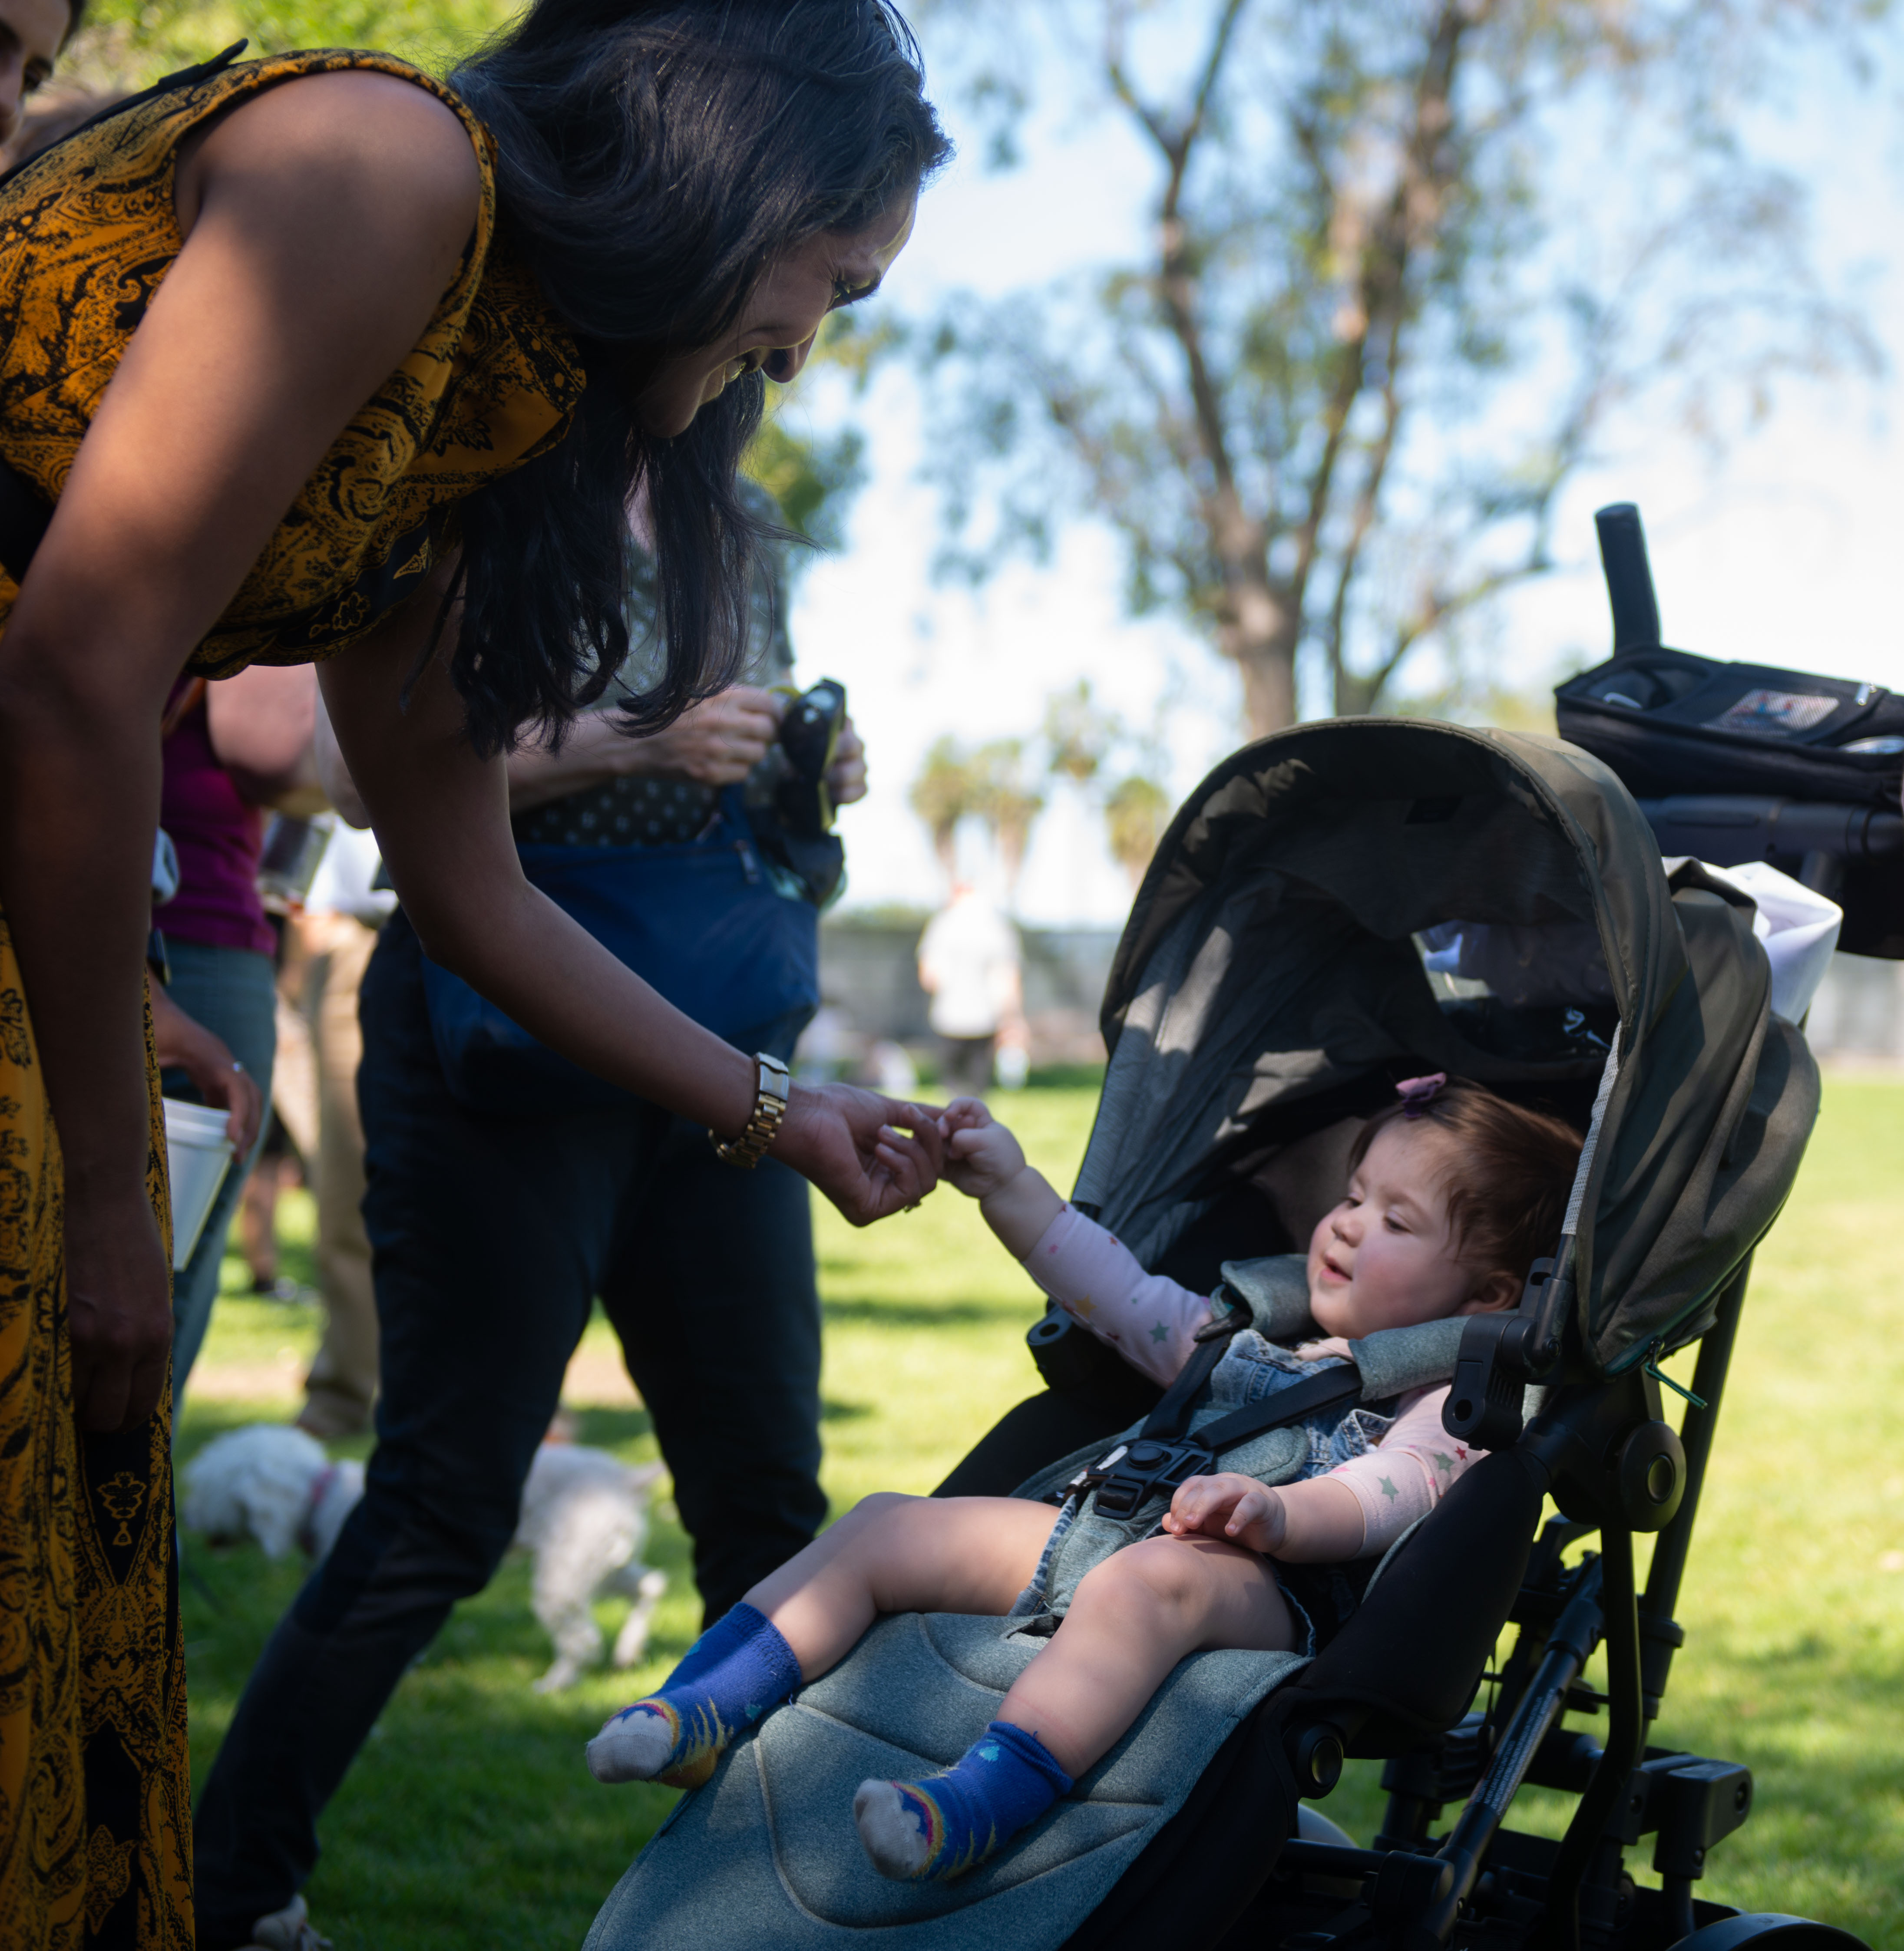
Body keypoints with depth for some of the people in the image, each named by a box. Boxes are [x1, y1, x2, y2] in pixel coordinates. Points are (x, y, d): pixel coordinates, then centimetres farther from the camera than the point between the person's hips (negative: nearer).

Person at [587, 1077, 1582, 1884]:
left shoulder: (1450, 1405, 8)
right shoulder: (1258, 1340, 33)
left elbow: (1388, 1494, -11)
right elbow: (1136, 1306, 36)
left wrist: (1274, 1510, -33)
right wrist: (1010, 1188, 30)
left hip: (1259, 1589, -8)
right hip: (1104, 1529, 8)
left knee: (1147, 1582, -42)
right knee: (882, 1529, 0)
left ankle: (978, 1803, -59)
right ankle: (696, 1718, -8)